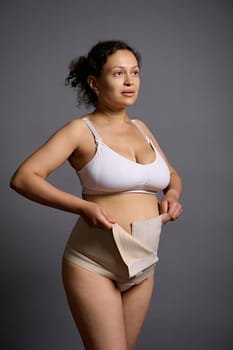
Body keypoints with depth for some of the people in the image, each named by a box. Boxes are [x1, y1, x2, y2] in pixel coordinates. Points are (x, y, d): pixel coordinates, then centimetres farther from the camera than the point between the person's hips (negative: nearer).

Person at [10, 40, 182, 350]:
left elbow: (172, 175, 23)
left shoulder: (140, 128, 9)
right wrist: (83, 207, -23)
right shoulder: (82, 130, -8)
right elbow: (22, 178, -14)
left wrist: (172, 195, 0)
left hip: (142, 264, 6)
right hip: (93, 263, -6)